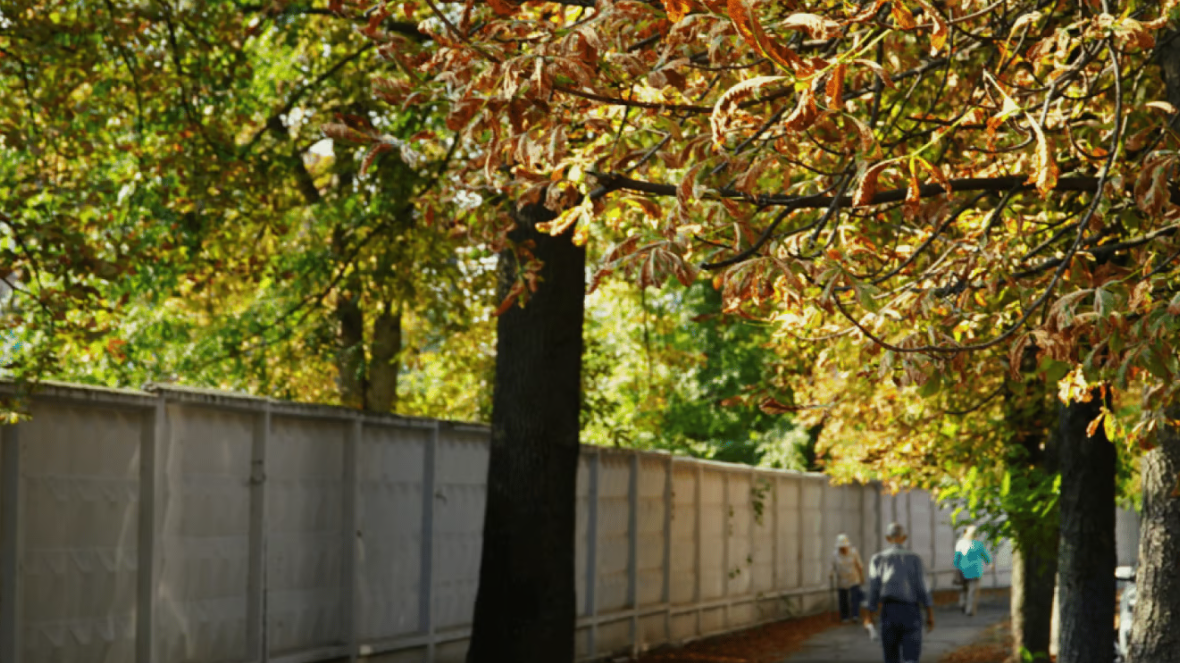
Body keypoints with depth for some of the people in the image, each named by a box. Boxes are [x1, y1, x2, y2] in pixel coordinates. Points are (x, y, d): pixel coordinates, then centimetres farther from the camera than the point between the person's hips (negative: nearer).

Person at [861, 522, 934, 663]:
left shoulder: (877, 559, 4)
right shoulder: (914, 558, 1)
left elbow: (873, 590, -1)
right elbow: (922, 588, -4)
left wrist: (868, 617, 3)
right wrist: (930, 615, 1)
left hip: (889, 610, 1)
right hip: (911, 611, -1)